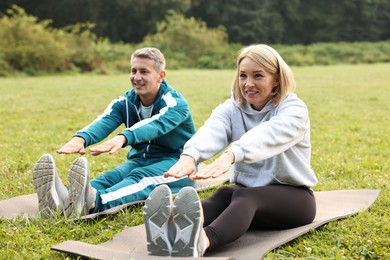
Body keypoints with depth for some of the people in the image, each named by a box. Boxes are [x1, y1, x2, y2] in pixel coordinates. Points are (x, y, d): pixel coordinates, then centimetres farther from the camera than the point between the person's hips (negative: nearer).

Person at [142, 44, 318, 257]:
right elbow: (213, 130, -23)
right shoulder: (232, 108, 2)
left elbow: (266, 135, -35)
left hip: (292, 195, -4)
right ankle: (172, 234, -63)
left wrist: (230, 155, -56)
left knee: (243, 197, -35)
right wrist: (190, 155, -47)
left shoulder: (294, 110, -11)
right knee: (225, 194, -31)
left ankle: (202, 242, -68)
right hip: (247, 191, 4)